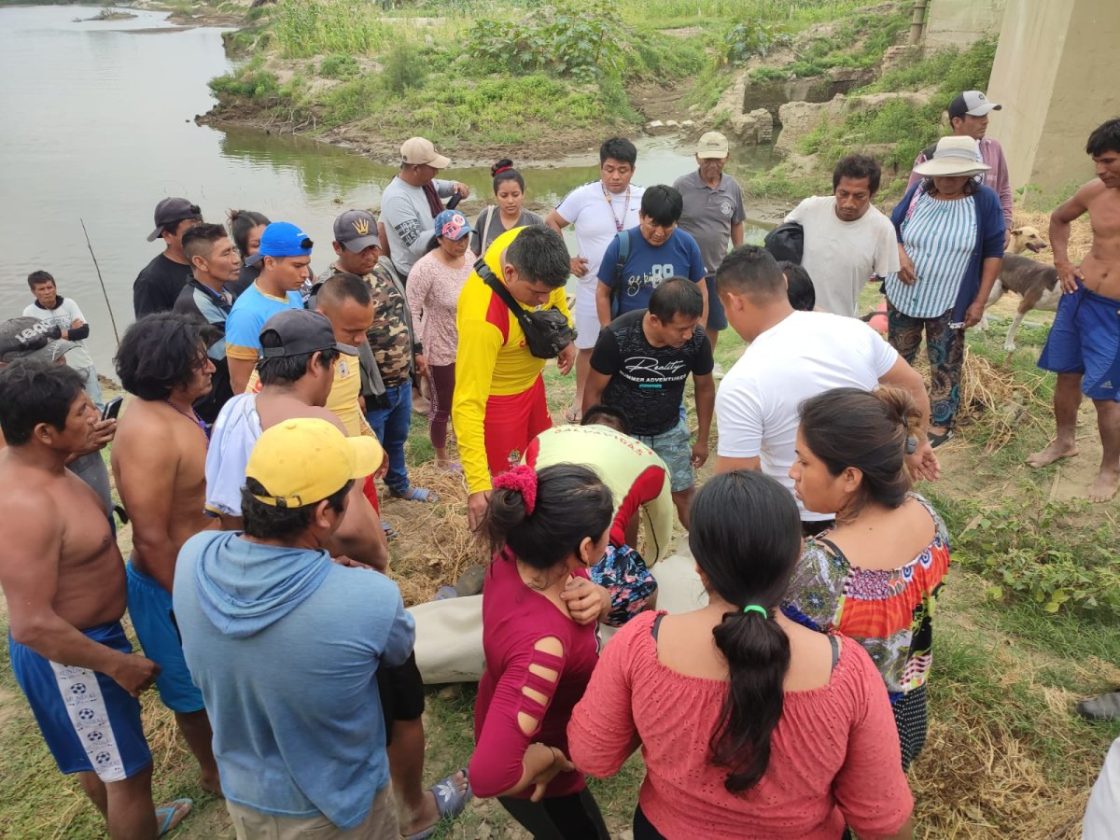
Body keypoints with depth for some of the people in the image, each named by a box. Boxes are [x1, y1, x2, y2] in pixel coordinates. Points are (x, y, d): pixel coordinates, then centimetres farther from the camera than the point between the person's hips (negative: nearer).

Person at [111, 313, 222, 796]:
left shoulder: (174, 410, 0)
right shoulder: (150, 433, -31)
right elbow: (152, 540, -28)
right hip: (172, 586, -9)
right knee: (195, 689, 16)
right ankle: (217, 773, 39)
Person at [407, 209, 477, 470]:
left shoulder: (470, 256, -4)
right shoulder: (426, 268, -25)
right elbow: (411, 311, -21)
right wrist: (417, 350, -20)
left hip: (470, 345, 6)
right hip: (441, 350, -6)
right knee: (442, 406, 12)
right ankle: (442, 458, 34)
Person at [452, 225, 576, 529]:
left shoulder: (528, 247, -24)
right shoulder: (482, 318, -43)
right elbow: (467, 403, -40)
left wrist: (565, 335, 6)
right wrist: (477, 483, -41)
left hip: (531, 378, 7)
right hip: (498, 396, -7)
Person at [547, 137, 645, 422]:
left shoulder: (645, 198, -4)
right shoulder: (582, 196, -9)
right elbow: (551, 224, 2)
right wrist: (566, 259, -5)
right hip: (592, 288, -1)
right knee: (588, 346, 12)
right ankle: (581, 397, 30)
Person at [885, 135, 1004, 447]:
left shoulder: (984, 200, -10)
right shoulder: (917, 193, -5)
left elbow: (993, 253, -6)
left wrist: (979, 301, -9)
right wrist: (900, 254, -17)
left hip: (950, 303, -2)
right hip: (903, 295, 3)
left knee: (945, 366, 8)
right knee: (897, 358, 17)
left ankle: (941, 423, 23)